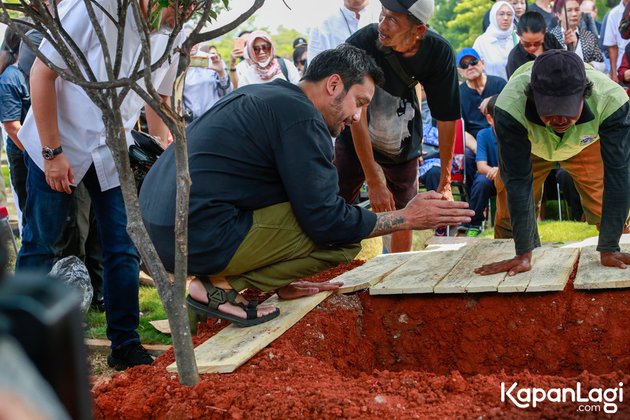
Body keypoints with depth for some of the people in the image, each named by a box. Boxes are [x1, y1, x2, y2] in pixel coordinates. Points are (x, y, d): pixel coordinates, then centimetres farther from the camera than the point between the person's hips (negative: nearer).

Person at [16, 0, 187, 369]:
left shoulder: (173, 37, -6)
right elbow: (43, 73, -18)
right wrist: (52, 151, -18)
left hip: (116, 151, 5)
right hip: (58, 144, -4)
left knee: (123, 248, 3)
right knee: (40, 244, 4)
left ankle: (125, 345, 14)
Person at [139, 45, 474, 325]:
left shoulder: (263, 97, 19)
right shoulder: (301, 117, -11)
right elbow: (326, 222, -12)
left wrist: (280, 280, 26)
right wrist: (406, 218, -1)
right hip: (198, 239, -10)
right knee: (344, 239, -4)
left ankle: (218, 278, 10)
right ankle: (221, 284, -6)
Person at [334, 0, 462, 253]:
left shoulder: (439, 52, -21)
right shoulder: (360, 45, -29)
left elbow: (447, 118, -12)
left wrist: (445, 183, -10)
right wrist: (374, 182, -26)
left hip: (404, 145, 3)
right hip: (355, 144, -2)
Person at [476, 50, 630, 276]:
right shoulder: (510, 106, -44)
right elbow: (518, 179, -37)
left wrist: (609, 250, -36)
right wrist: (523, 255, -34)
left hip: (586, 143, 1)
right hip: (528, 146, 0)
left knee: (609, 212, -9)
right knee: (509, 217, 0)